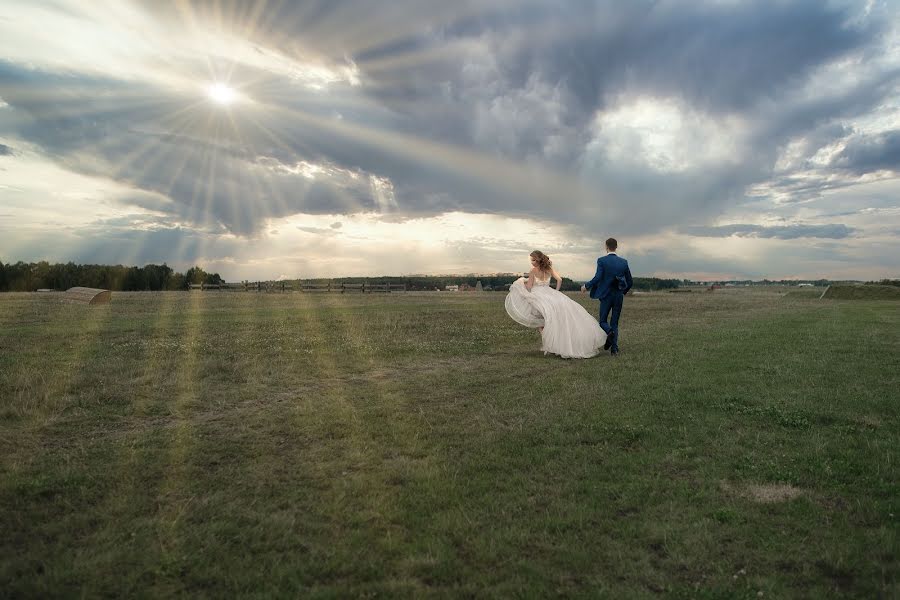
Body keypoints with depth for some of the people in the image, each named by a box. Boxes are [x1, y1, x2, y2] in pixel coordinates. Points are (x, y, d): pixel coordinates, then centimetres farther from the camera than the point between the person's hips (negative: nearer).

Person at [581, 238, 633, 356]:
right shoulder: (623, 262, 3)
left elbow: (597, 278, -18)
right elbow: (630, 282, 7)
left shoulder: (602, 260, -9)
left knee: (603, 321, 11)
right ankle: (614, 349, 5)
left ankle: (609, 332, -21)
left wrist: (586, 286, -2)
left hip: (606, 296, -3)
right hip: (619, 297, 3)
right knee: (615, 323, 12)